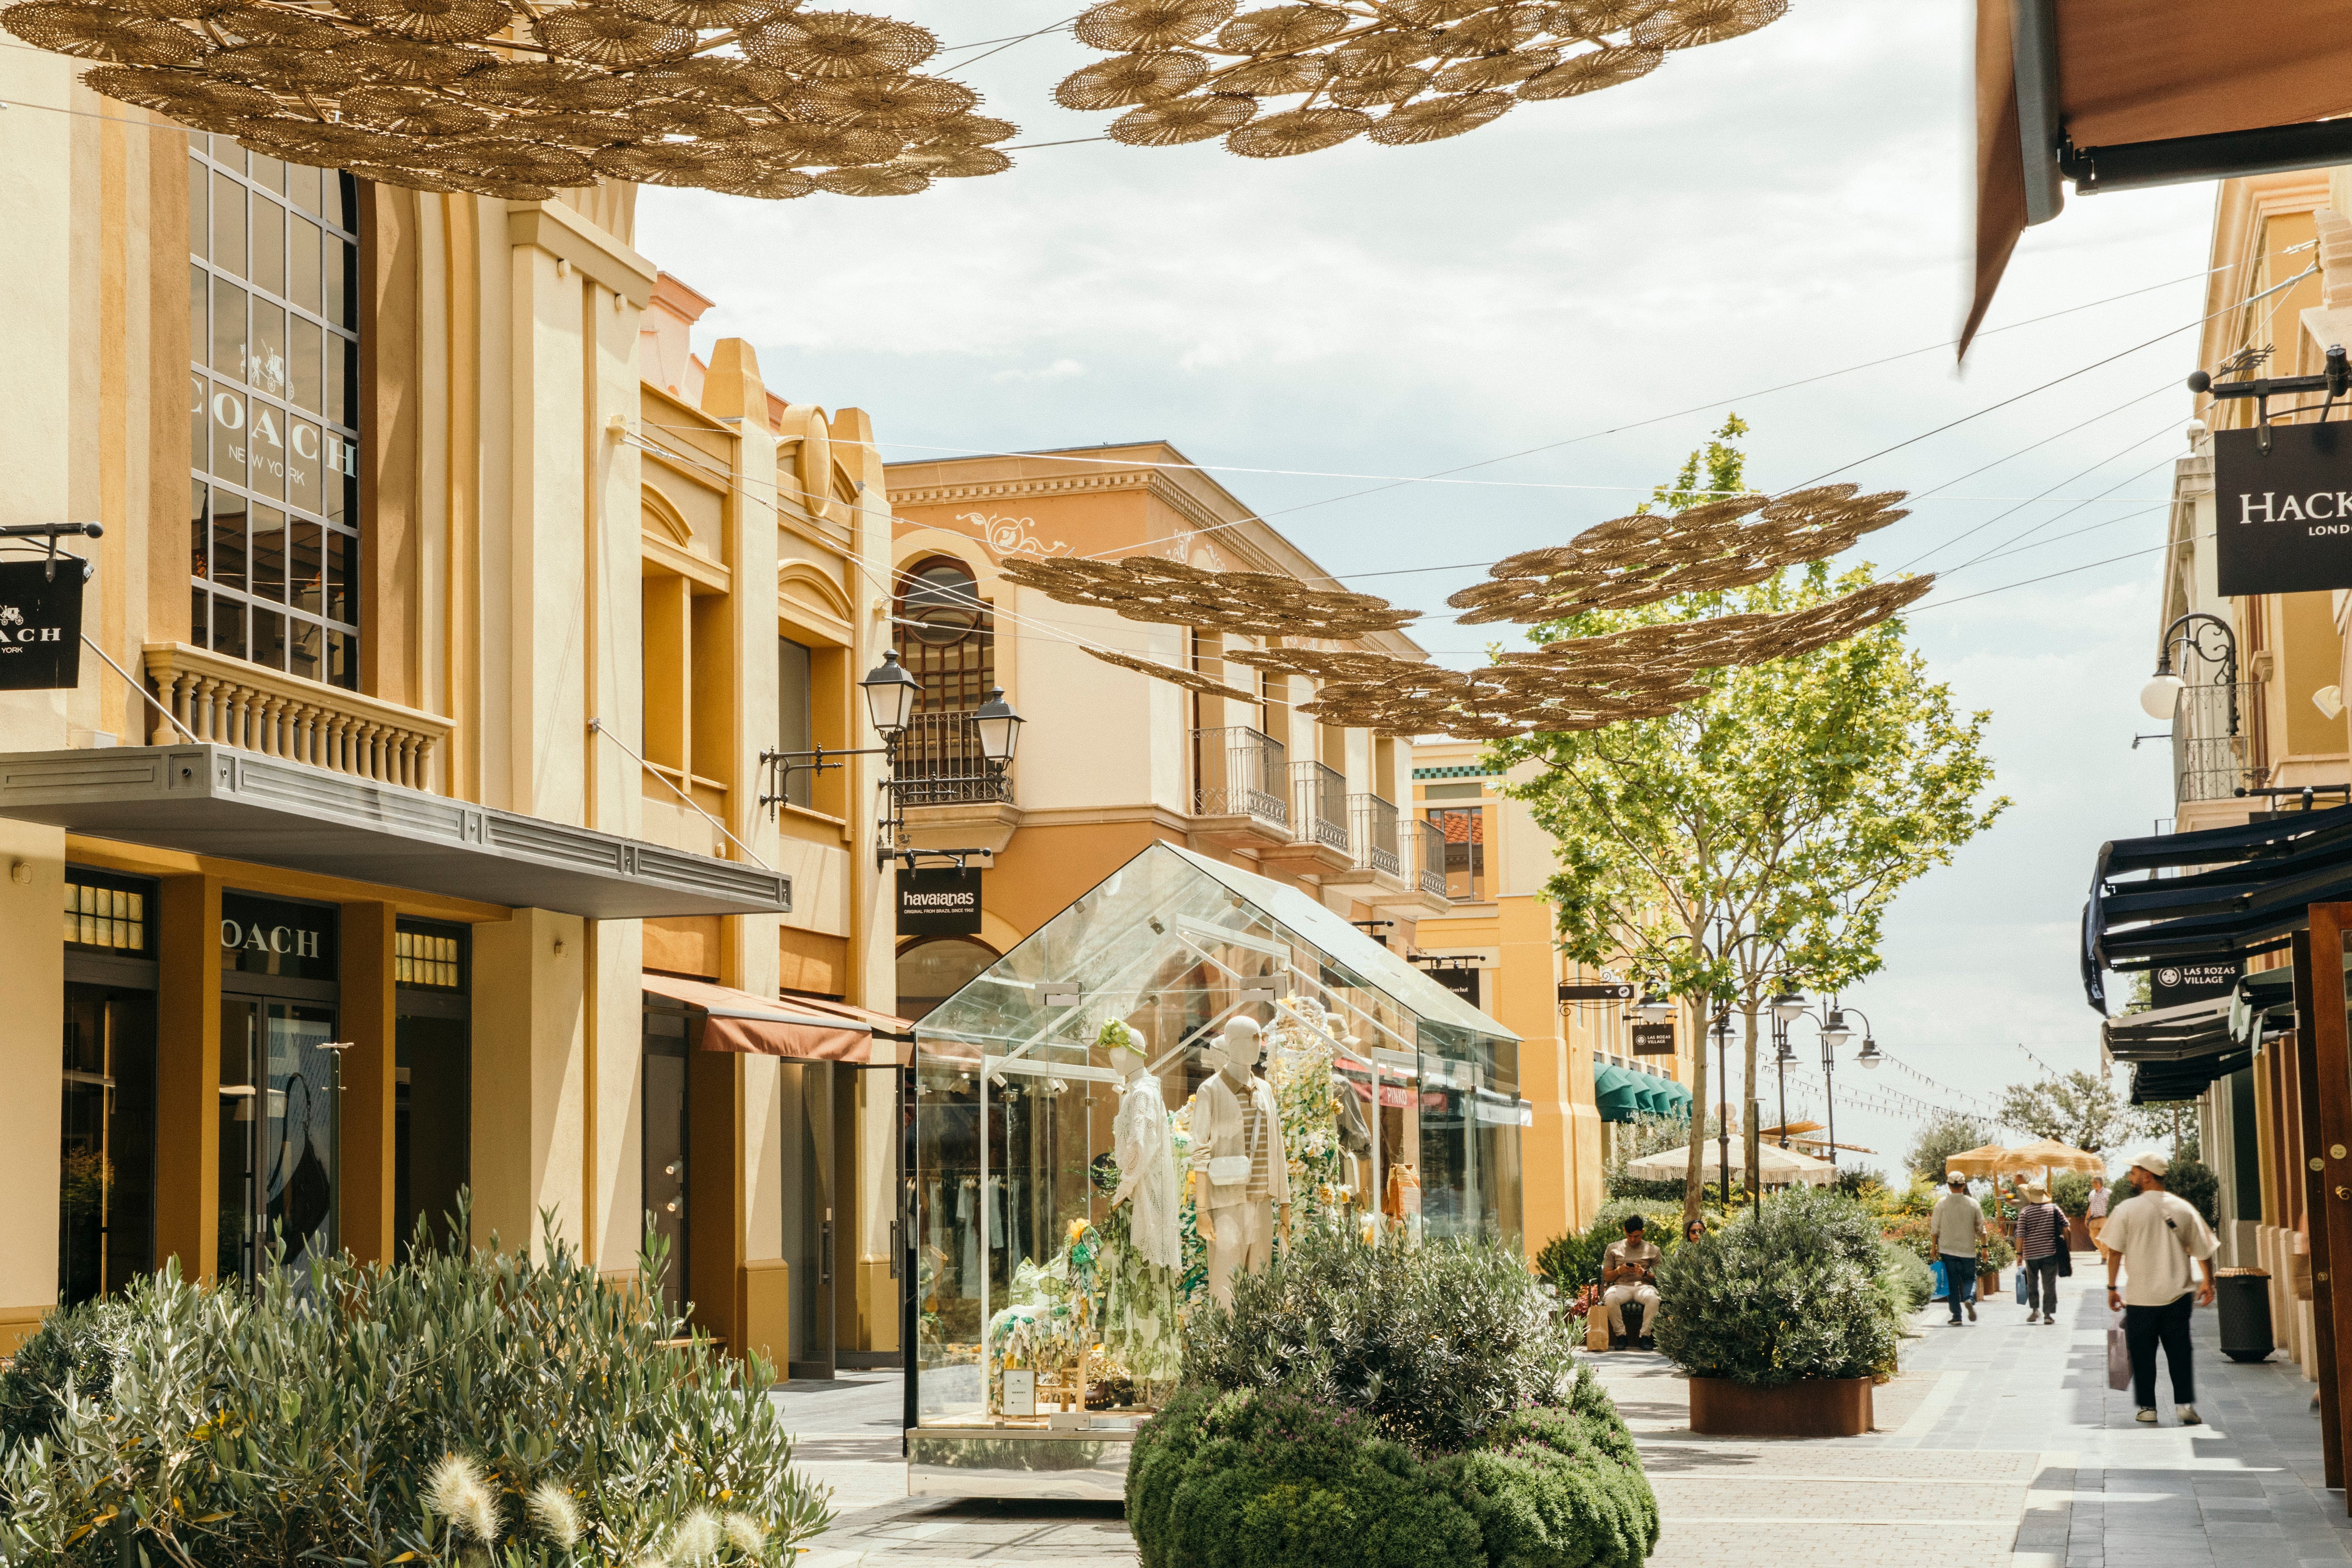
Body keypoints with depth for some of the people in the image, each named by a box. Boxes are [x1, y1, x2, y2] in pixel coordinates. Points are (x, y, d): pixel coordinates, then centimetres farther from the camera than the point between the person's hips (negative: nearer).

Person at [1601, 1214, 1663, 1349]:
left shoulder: (1653, 1250, 12)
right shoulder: (1614, 1248, 14)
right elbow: (1607, 1277, 12)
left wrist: (1645, 1273, -11)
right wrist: (1619, 1271, -8)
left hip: (1643, 1286, 0)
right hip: (1621, 1286, 0)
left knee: (1653, 1299, -37)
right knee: (1610, 1299, -36)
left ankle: (1645, 1336, -24)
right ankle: (1620, 1335, -21)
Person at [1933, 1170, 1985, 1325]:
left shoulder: (1942, 1203, -6)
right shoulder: (1973, 1203, -3)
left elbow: (1935, 1228, -2)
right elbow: (1980, 1228, 3)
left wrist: (1934, 1246, 11)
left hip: (1948, 1249, 0)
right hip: (1968, 1249, 0)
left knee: (1952, 1282, 5)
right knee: (1970, 1278, 12)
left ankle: (1957, 1316, 3)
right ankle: (1969, 1299, -18)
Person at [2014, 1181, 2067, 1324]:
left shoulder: (2025, 1212, -4)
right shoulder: (2054, 1209, 1)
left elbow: (2021, 1235, -6)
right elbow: (2065, 1226, 1)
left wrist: (2019, 1254, 0)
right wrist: (2062, 1241, 15)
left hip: (2031, 1253, -1)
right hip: (2050, 1253, 1)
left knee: (2032, 1282, 17)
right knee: (2049, 1284, 3)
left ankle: (2035, 1309, 7)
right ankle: (2048, 1314, -1)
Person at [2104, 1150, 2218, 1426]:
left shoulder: (2127, 1209, -7)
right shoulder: (2183, 1209, 2)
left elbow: (2114, 1251, -7)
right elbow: (2204, 1250, 8)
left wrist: (2112, 1287, 2)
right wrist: (2208, 1283, 22)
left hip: (2140, 1298, -2)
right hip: (2177, 1296, 2)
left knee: (2143, 1354, 8)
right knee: (2179, 1352, 8)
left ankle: (2148, 1407, 10)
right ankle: (2185, 1405, 2)